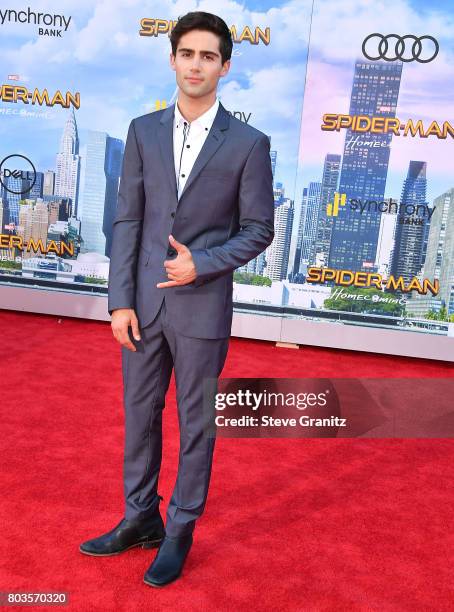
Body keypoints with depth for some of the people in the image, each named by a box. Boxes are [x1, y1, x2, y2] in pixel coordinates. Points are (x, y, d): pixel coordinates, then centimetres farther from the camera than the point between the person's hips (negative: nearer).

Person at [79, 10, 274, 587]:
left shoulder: (248, 143, -4)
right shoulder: (143, 131, 5)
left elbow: (258, 229, -1)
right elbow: (127, 220, 2)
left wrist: (202, 264, -16)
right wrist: (120, 301, -4)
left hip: (203, 308, -3)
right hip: (143, 302, 4)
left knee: (196, 422, 10)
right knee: (139, 415, 15)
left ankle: (180, 531, 31)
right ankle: (140, 519, 37)